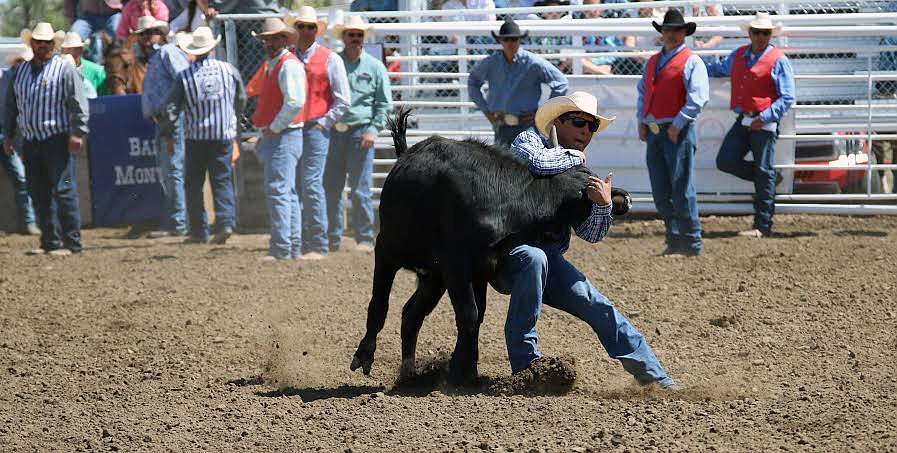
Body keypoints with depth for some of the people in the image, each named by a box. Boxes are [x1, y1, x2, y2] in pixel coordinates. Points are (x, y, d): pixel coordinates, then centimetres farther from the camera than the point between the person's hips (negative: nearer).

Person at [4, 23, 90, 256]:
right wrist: (8, 134, 17)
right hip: (30, 140, 6)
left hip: (57, 139, -6)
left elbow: (79, 104, -8)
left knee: (63, 190, -9)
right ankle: (50, 241, 13)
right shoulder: (20, 71, 15)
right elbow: (11, 104, 21)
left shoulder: (65, 70, -3)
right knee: (38, 193, 7)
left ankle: (72, 242, -7)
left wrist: (77, 132, -16)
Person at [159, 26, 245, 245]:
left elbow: (171, 109, -6)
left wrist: (168, 136, 6)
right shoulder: (229, 70, -1)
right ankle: (225, 221, -11)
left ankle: (199, 231, 8)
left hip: (196, 136, -2)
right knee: (223, 180, 7)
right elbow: (241, 101, 12)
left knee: (194, 184, 8)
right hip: (224, 135, 2)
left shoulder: (185, 76, -7)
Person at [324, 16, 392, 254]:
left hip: (360, 133, -2)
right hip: (332, 133, 2)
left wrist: (373, 130, -5)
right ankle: (332, 238, 12)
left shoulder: (375, 67, 7)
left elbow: (384, 103, 6)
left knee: (361, 190, -4)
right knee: (330, 189, 4)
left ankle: (365, 238, 2)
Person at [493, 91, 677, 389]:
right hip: (506, 251, -6)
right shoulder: (530, 140, -1)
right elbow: (536, 163, -27)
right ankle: (525, 365, -30)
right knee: (534, 259, -36)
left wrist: (603, 205, -12)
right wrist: (573, 156, -9)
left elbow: (591, 235, 9)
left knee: (596, 304, -5)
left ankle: (654, 377, 4)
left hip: (549, 258, 6)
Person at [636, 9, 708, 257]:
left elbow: (697, 98, -12)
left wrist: (678, 125, -16)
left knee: (681, 190, -8)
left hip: (678, 132, -7)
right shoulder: (652, 62, 18)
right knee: (660, 192, 8)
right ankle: (674, 239, 16)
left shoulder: (691, 62, -4)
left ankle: (692, 243, -4)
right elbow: (643, 92, 23)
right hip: (653, 133, 7)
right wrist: (641, 120, 9)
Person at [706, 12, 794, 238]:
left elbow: (787, 98, -9)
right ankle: (768, 178, 18)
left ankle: (762, 226, 2)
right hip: (742, 121, 6)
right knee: (725, 161, -4)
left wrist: (765, 118, -19)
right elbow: (721, 69, 36)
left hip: (764, 124, -6)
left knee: (764, 174, -4)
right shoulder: (738, 56, 13)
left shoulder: (778, 61, -6)